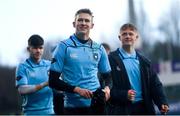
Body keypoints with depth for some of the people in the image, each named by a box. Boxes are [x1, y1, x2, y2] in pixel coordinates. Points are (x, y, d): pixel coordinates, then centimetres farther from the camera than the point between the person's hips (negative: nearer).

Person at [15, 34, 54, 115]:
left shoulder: (49, 65, 9)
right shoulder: (23, 67, 0)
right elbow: (22, 89, -13)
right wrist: (44, 84, -20)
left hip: (49, 110, 3)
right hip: (31, 112, -3)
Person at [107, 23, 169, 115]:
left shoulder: (144, 61, 14)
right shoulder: (111, 59, -1)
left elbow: (155, 85, 11)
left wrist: (162, 103, -5)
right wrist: (124, 94, -21)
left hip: (143, 109, 5)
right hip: (121, 110, -4)